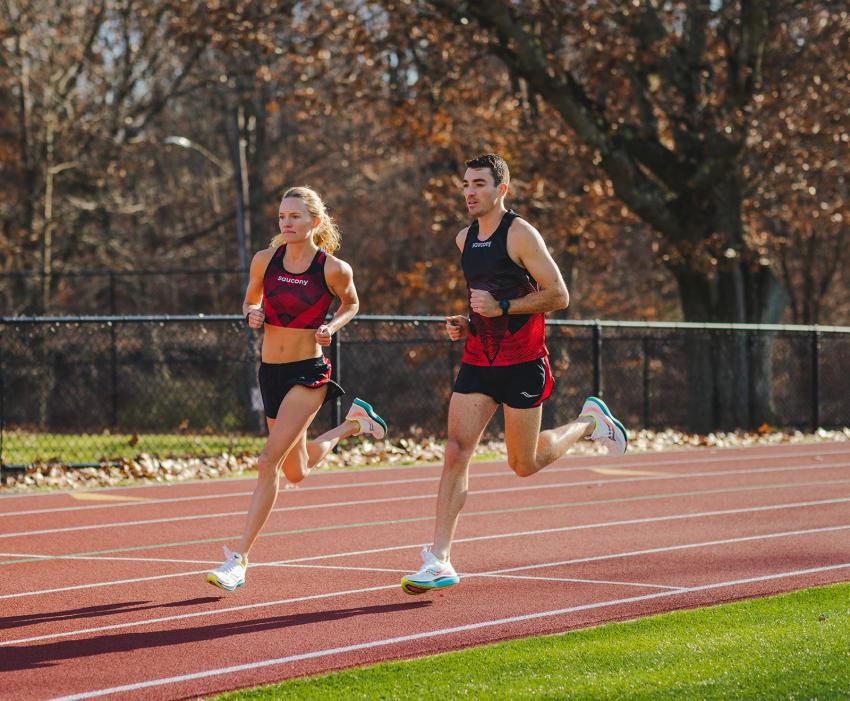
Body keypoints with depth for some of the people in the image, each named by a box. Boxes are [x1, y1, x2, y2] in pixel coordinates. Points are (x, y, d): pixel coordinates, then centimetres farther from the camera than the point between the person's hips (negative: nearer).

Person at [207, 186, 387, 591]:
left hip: (309, 372, -5)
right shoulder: (265, 260, -1)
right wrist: (252, 313, -9)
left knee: (269, 461, -18)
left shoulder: (334, 269, -10)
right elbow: (251, 300, 15)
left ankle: (239, 558, -16)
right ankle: (352, 425, 46)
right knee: (296, 473, 18)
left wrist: (332, 326, -10)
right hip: (270, 371, 5)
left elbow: (351, 303, 10)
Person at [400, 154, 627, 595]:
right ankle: (438, 561, -12)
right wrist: (466, 324, 8)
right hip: (478, 360, 5)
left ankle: (589, 422, 33)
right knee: (456, 451, -9)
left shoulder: (520, 235, -11)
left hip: (522, 363, -5)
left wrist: (501, 307, -21)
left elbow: (558, 295, -14)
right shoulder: (464, 240, 11)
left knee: (524, 464, 5)